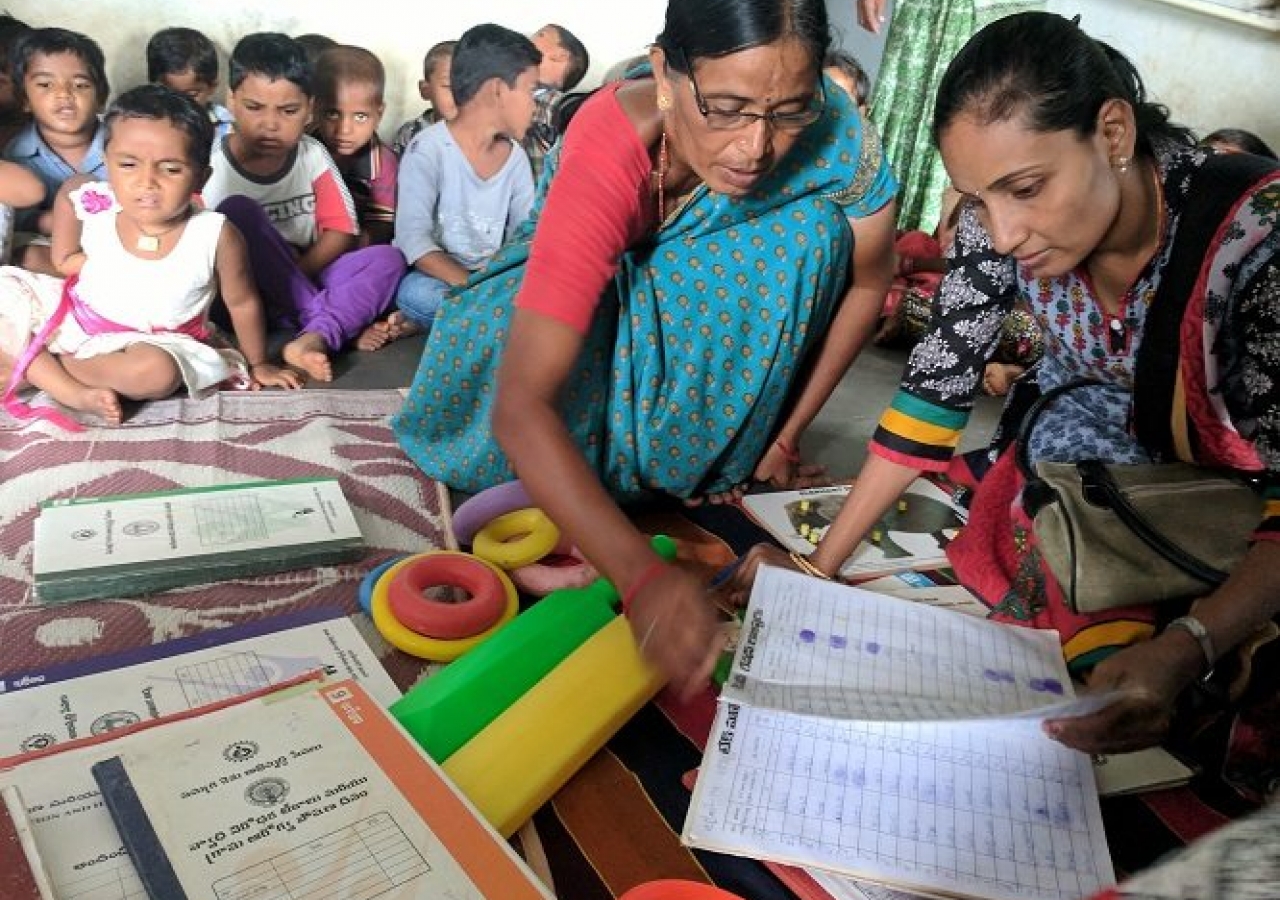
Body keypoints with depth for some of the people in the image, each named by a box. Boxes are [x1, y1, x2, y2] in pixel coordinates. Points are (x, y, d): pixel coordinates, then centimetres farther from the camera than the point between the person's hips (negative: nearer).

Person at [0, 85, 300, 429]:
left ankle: (32, 364, -11)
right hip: (73, 318, 4)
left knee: (155, 372, -36)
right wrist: (104, 259, -11)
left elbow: (242, 303, -8)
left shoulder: (215, 236, -22)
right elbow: (64, 261, 6)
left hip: (154, 342, -3)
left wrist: (258, 365, 1)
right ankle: (76, 392, -19)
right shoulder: (93, 205, -15)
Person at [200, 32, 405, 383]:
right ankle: (317, 316, -26)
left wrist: (297, 273, -16)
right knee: (238, 210, -27)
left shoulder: (313, 156, 1)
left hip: (309, 278, 3)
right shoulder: (212, 167, -8)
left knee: (388, 258, -17)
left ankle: (316, 336, -40)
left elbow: (342, 231, -1)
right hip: (245, 291, -3)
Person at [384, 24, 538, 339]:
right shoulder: (429, 149, -13)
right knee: (417, 293, -39)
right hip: (433, 274, -6)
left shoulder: (516, 157, 4)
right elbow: (413, 238, -22)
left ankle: (425, 321, -15)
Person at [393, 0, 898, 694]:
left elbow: (868, 281, -12)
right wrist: (642, 574, -58)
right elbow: (520, 407, -46)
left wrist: (787, 435, -12)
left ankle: (716, 456, -10)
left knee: (813, 229, -25)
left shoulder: (832, 131, -30)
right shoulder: (605, 159, -40)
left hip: (715, 308, 3)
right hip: (591, 290, -2)